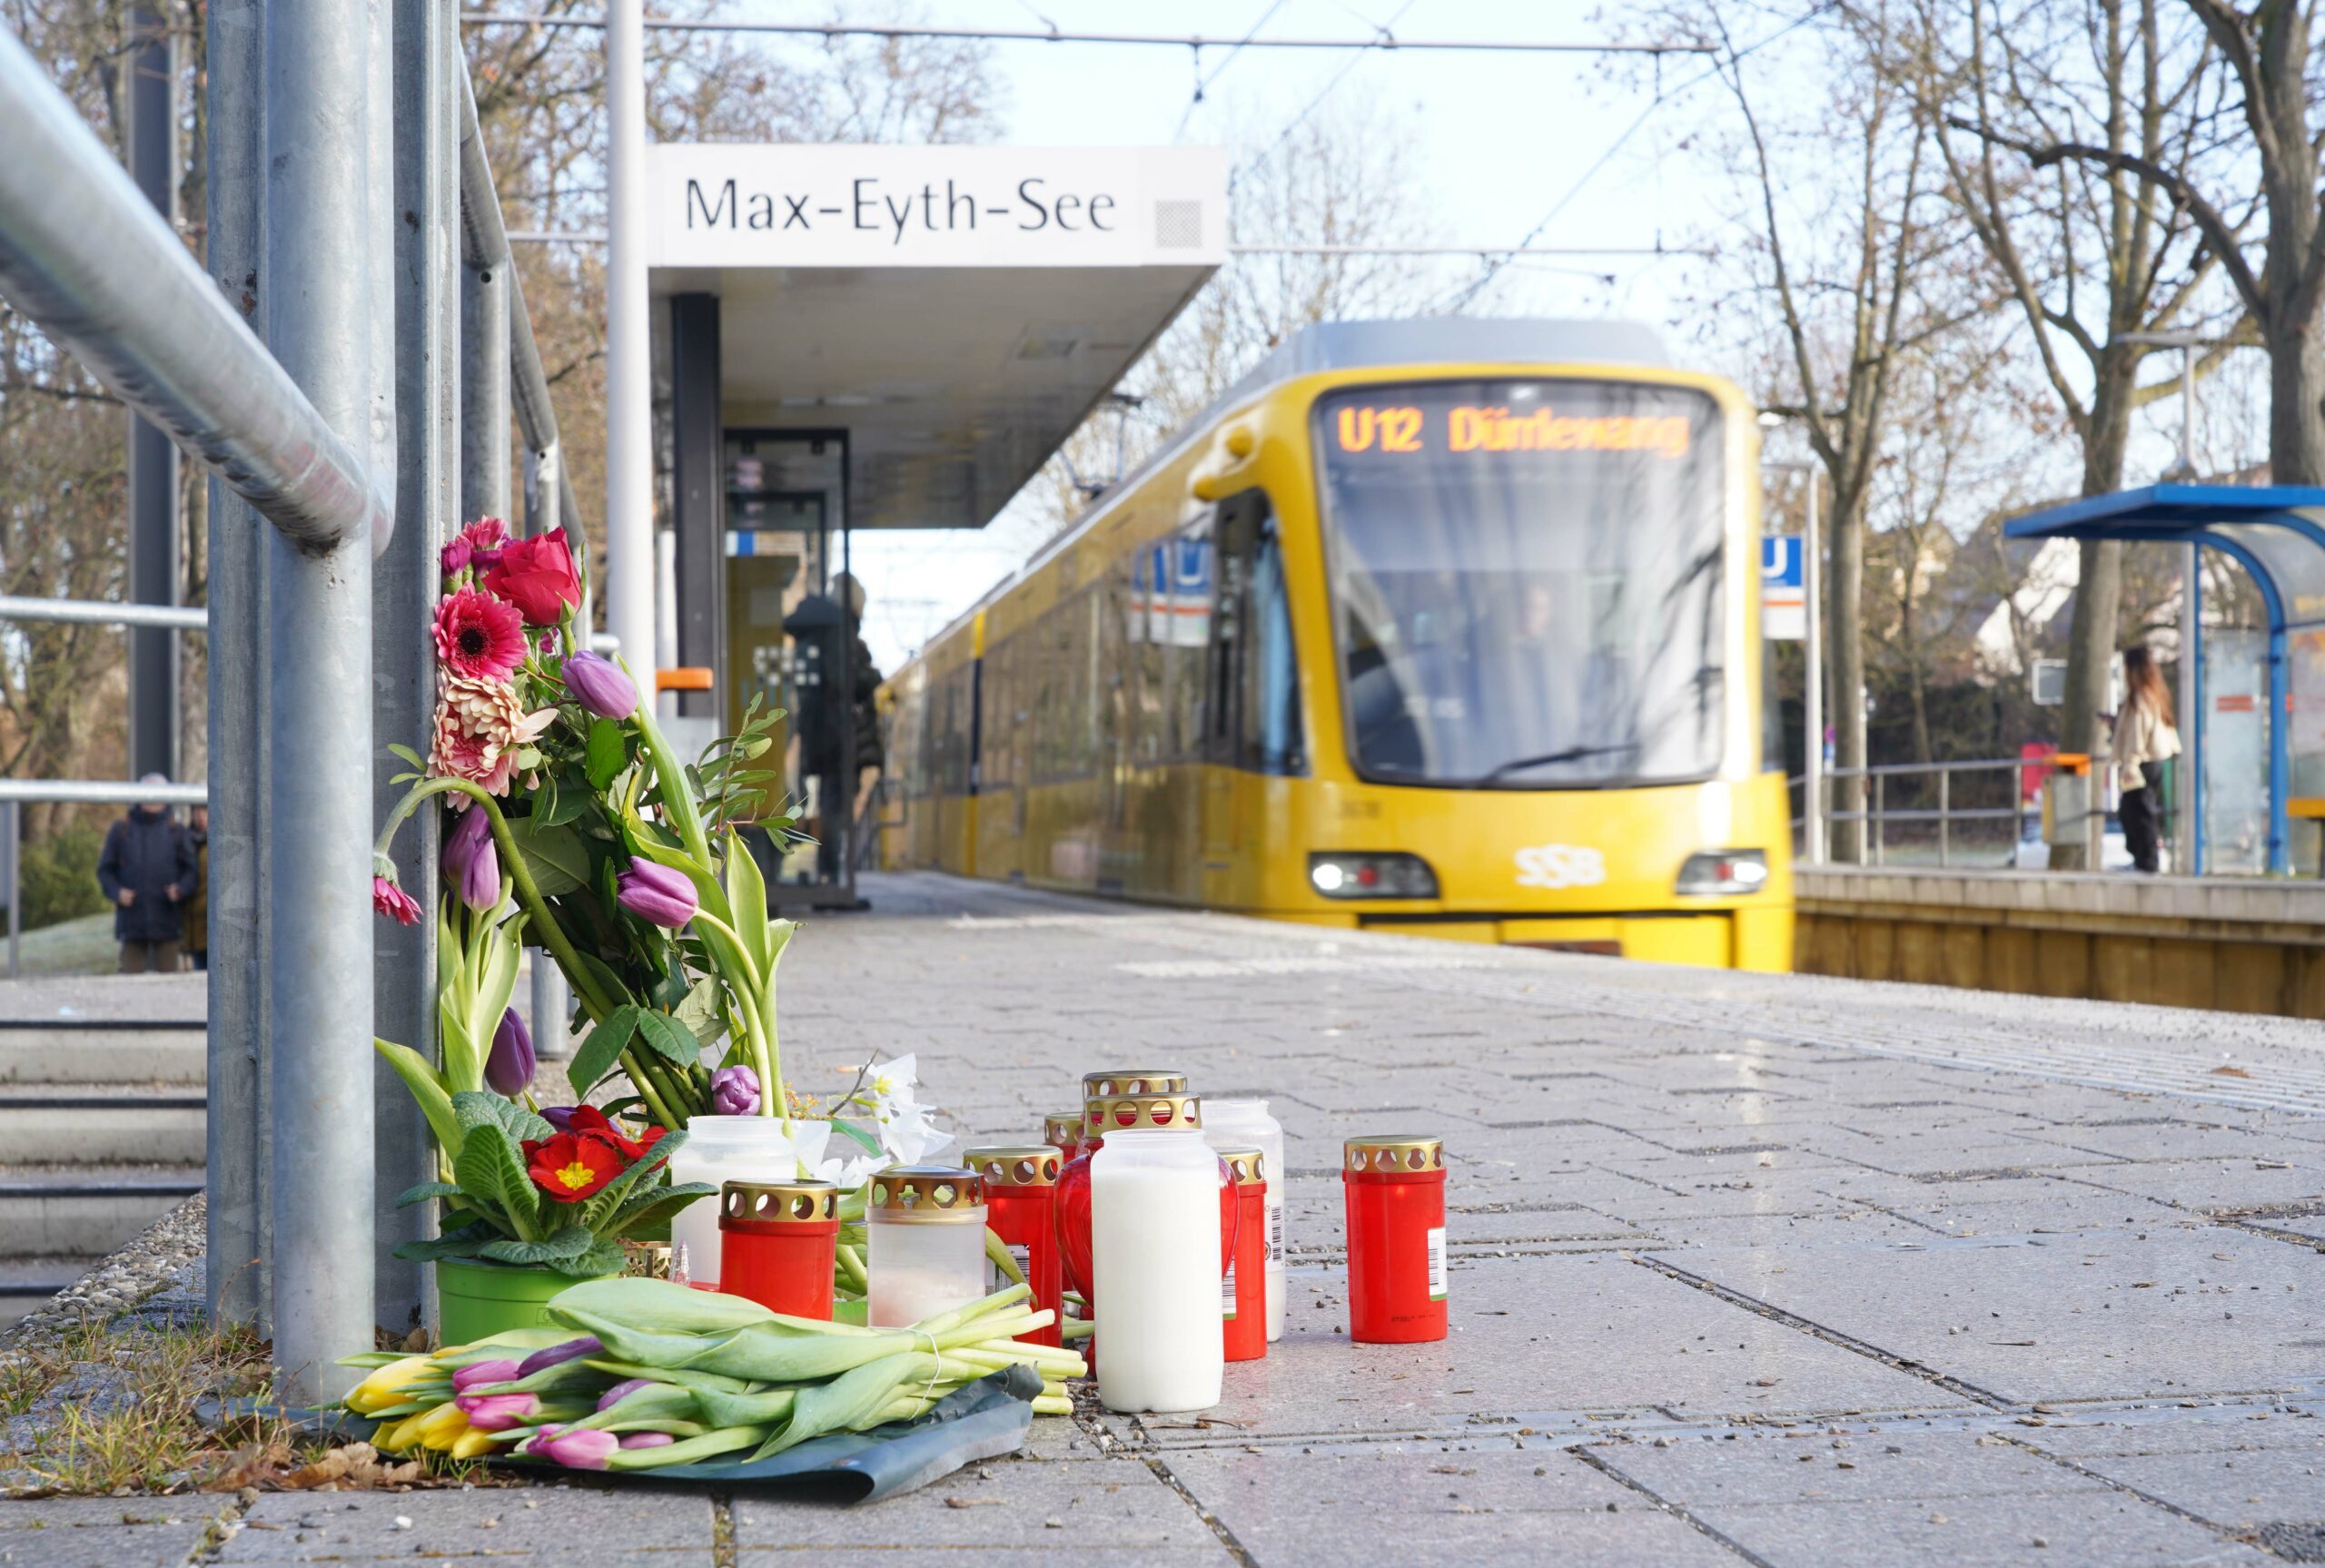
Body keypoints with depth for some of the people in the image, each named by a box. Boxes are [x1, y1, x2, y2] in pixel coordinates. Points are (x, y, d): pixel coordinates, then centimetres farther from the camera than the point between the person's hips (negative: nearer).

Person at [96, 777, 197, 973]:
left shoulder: (176, 832, 7)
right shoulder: (121, 830, 9)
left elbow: (190, 869, 4)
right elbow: (105, 870, 9)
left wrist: (181, 889, -16)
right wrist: (117, 892, -9)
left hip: (166, 921, 0)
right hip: (132, 918, 0)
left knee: (167, 972, 1)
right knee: (131, 973, -1)